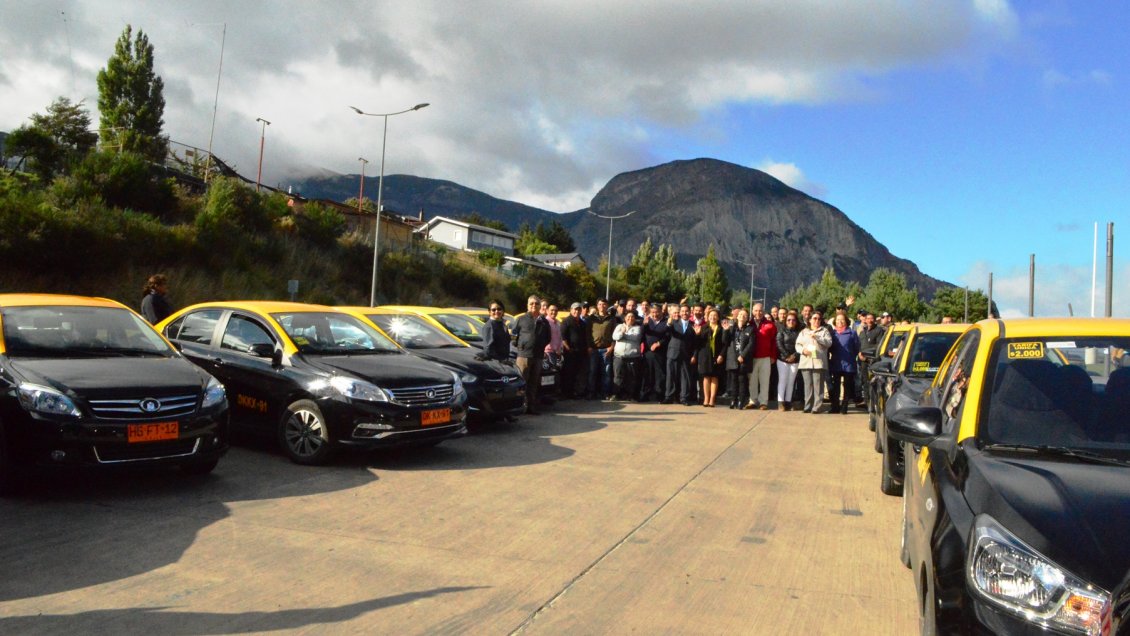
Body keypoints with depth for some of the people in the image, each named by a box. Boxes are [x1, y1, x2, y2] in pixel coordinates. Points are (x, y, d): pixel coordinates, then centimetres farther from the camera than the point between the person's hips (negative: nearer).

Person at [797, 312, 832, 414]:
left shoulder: (824, 331, 12)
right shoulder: (804, 332, 19)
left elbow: (828, 342, -4)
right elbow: (798, 344, 13)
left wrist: (816, 337, -13)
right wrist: (803, 350, -8)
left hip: (819, 362, -2)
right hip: (806, 362, 2)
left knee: (818, 385, -6)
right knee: (808, 385, 2)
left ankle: (816, 407, -5)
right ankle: (808, 406, 7)